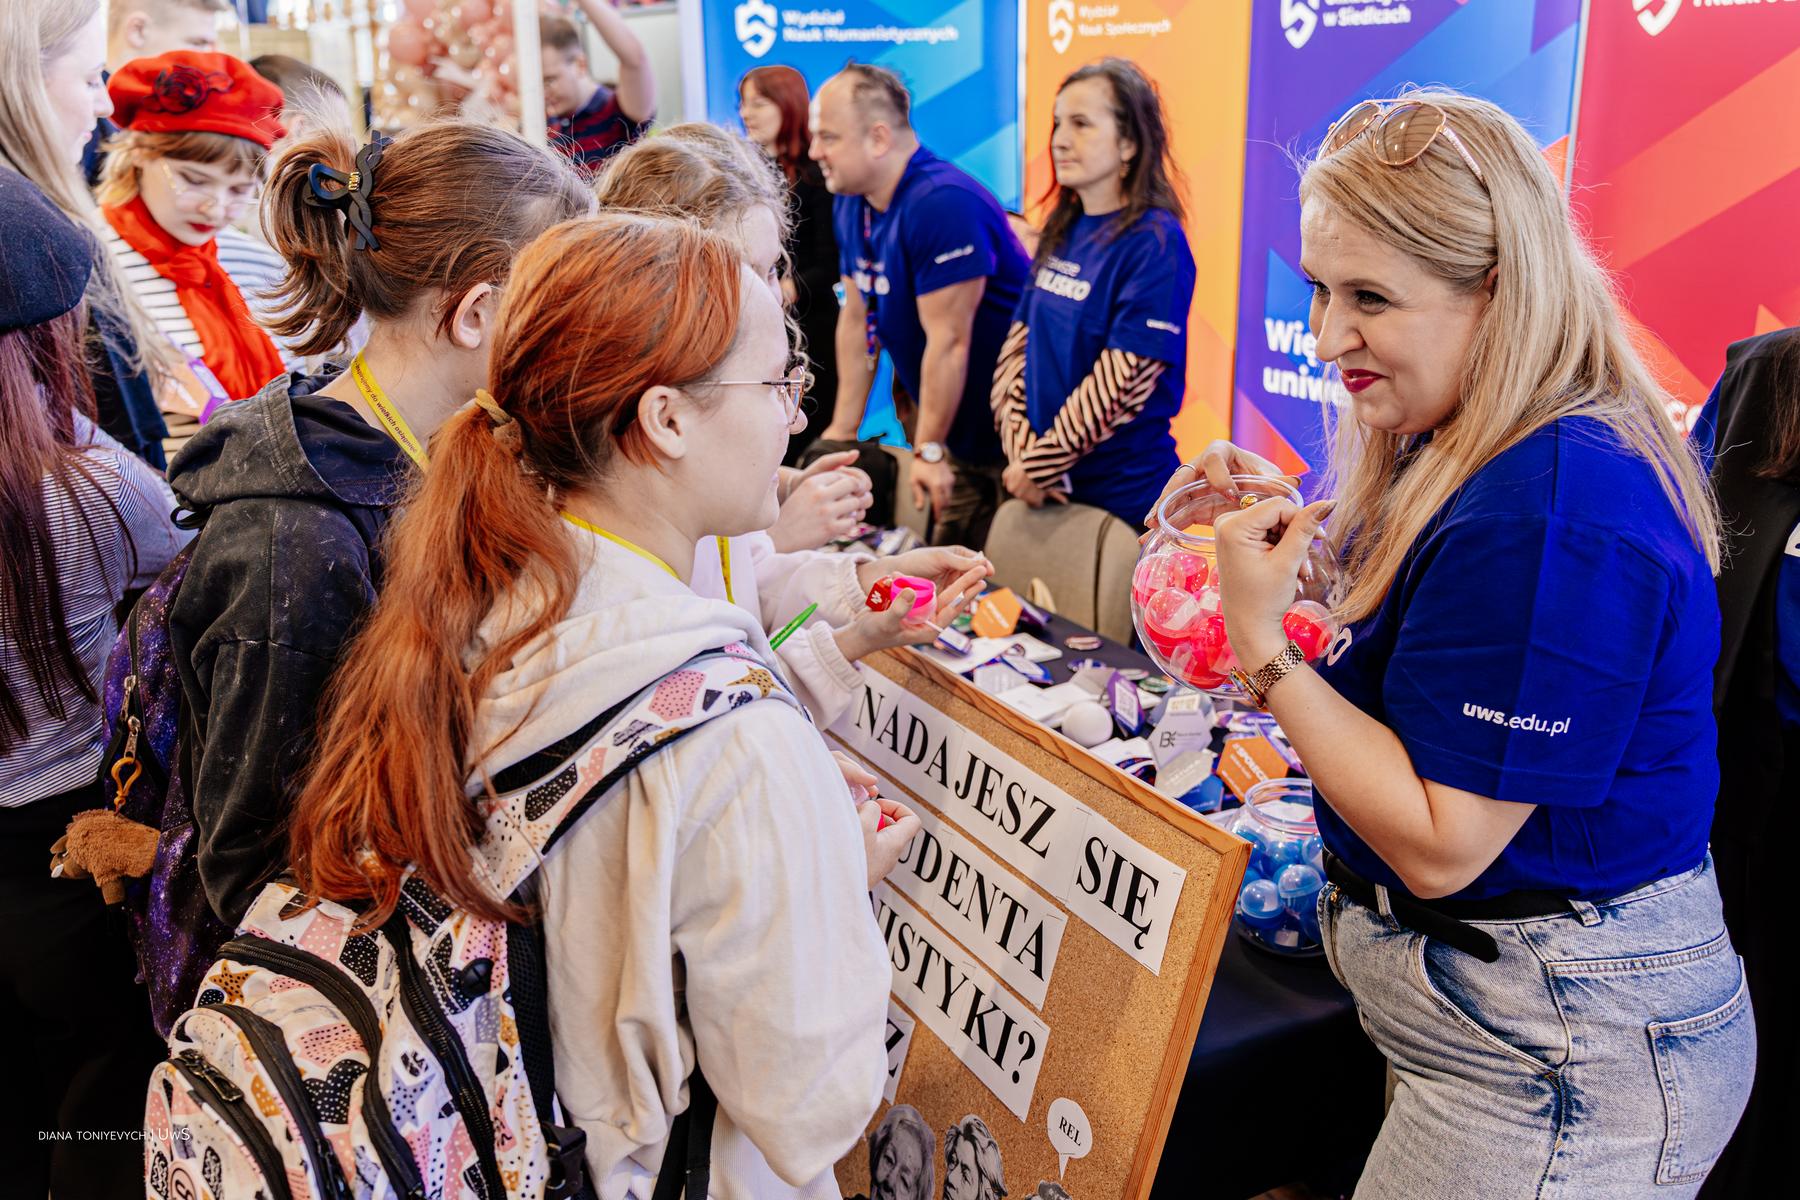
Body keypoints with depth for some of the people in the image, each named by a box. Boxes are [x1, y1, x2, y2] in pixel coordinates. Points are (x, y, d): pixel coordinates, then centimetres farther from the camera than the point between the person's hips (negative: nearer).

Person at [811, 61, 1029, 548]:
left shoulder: (943, 204, -23)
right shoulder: (851, 203, 6)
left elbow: (947, 341, -23)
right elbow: (856, 319, 12)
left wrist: (928, 449, -17)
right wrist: (843, 429, 12)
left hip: (1009, 436, -8)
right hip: (960, 435, 8)